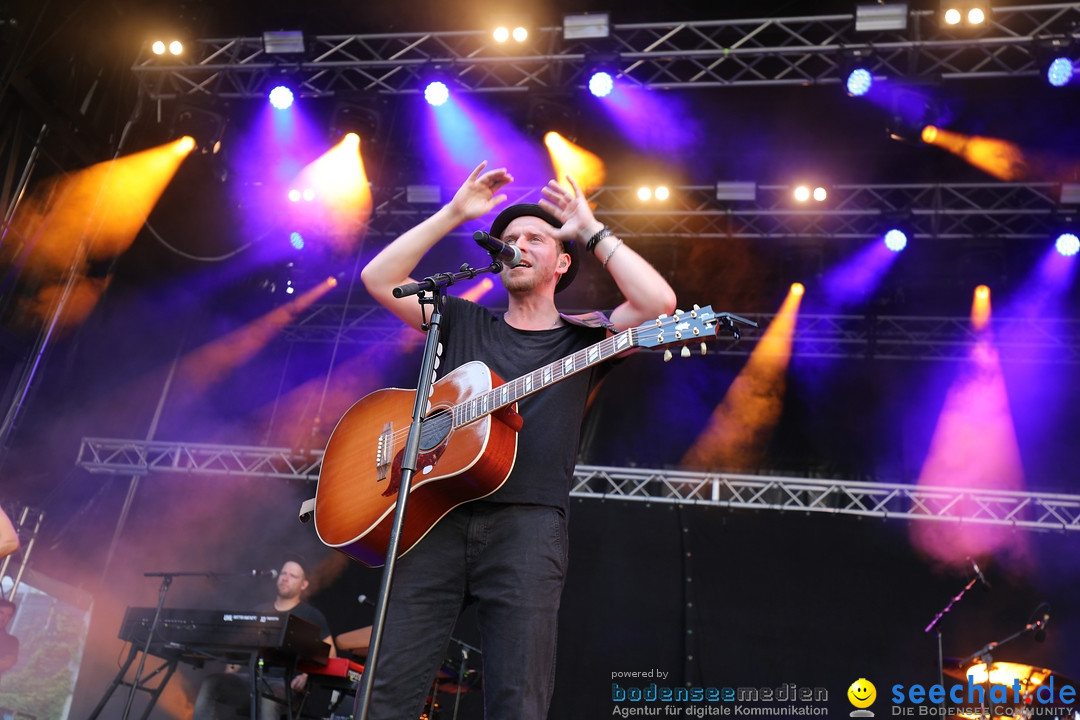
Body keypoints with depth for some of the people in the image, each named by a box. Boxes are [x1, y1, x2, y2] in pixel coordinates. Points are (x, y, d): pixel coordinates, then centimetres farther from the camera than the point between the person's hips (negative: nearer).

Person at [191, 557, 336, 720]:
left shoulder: (311, 616, 8)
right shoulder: (259, 611, 21)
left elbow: (329, 655, 5)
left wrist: (307, 675, -13)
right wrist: (232, 668, 1)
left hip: (285, 683, -5)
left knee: (268, 699, -39)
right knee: (210, 684, -22)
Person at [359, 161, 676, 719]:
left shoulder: (584, 338, 13)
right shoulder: (463, 322, 20)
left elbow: (658, 302, -4)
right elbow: (378, 278, 12)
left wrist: (592, 230, 5)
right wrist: (455, 213, 11)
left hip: (527, 522, -2)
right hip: (435, 515, 2)